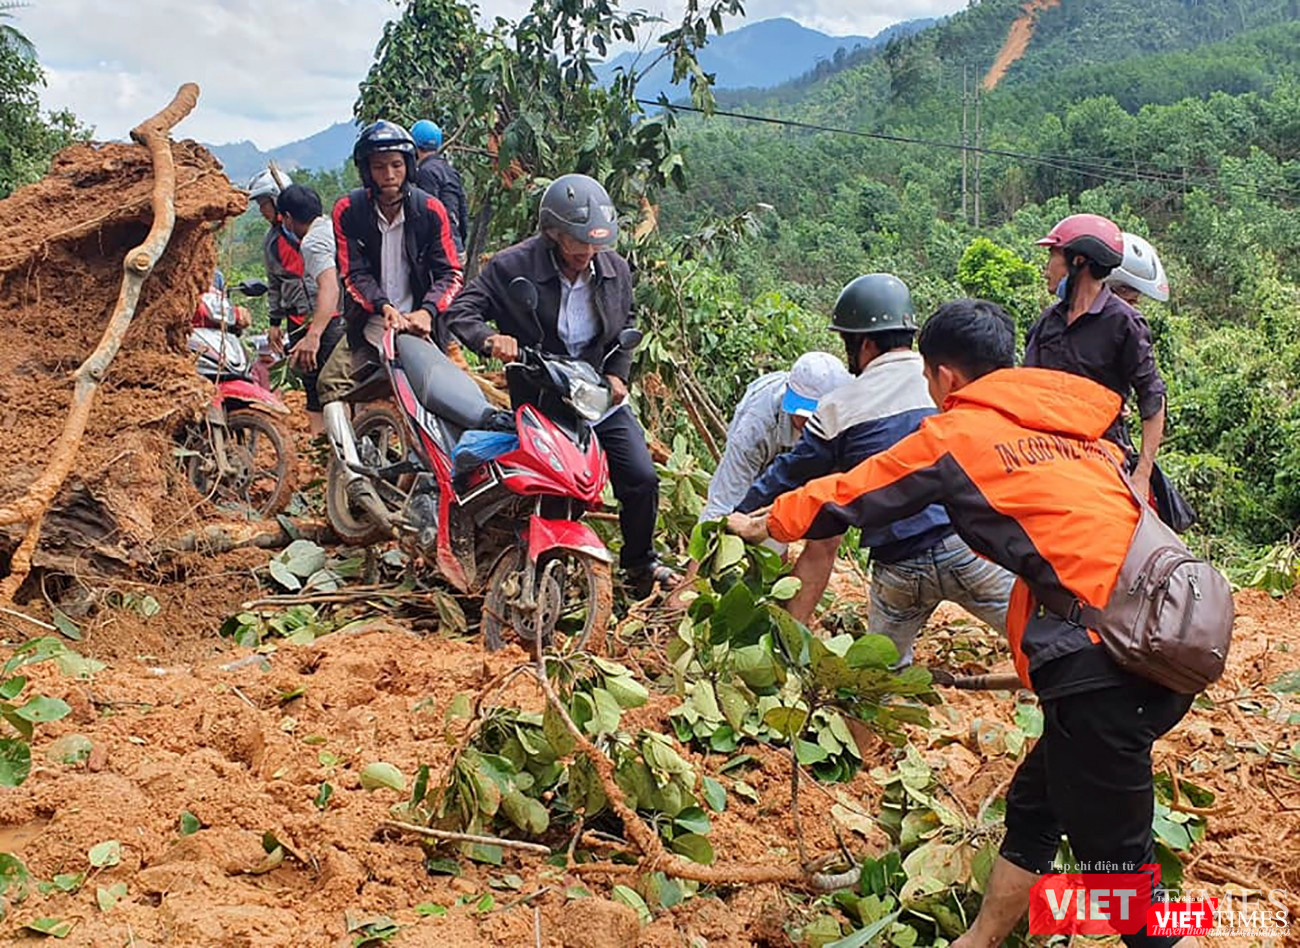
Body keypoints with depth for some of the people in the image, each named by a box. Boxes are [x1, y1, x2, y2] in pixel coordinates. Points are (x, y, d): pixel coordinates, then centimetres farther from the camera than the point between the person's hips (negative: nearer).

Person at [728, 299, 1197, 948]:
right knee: (1033, 803, 21)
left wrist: (765, 524, 31)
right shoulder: (1075, 425, 21)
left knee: (1114, 858, 1)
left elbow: (848, 497, 13)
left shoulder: (957, 433, 3)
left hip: (1100, 663, -8)